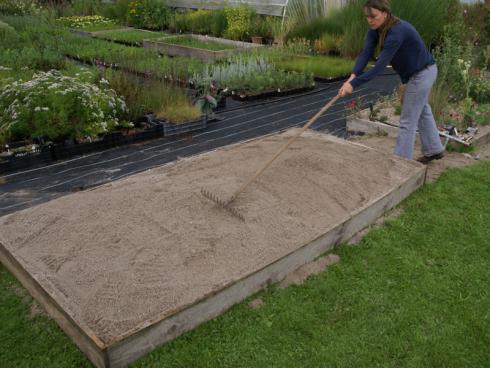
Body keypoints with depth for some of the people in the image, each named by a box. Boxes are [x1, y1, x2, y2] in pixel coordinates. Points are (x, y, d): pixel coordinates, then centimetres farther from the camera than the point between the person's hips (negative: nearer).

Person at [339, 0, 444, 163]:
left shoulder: (397, 31, -33)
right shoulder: (375, 29, -8)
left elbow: (380, 65, -36)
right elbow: (366, 53, -17)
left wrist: (354, 84, -40)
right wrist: (352, 76, -34)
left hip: (422, 73, -10)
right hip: (416, 73, 10)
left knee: (408, 121, -3)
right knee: (421, 111, 24)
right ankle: (434, 149, 43)